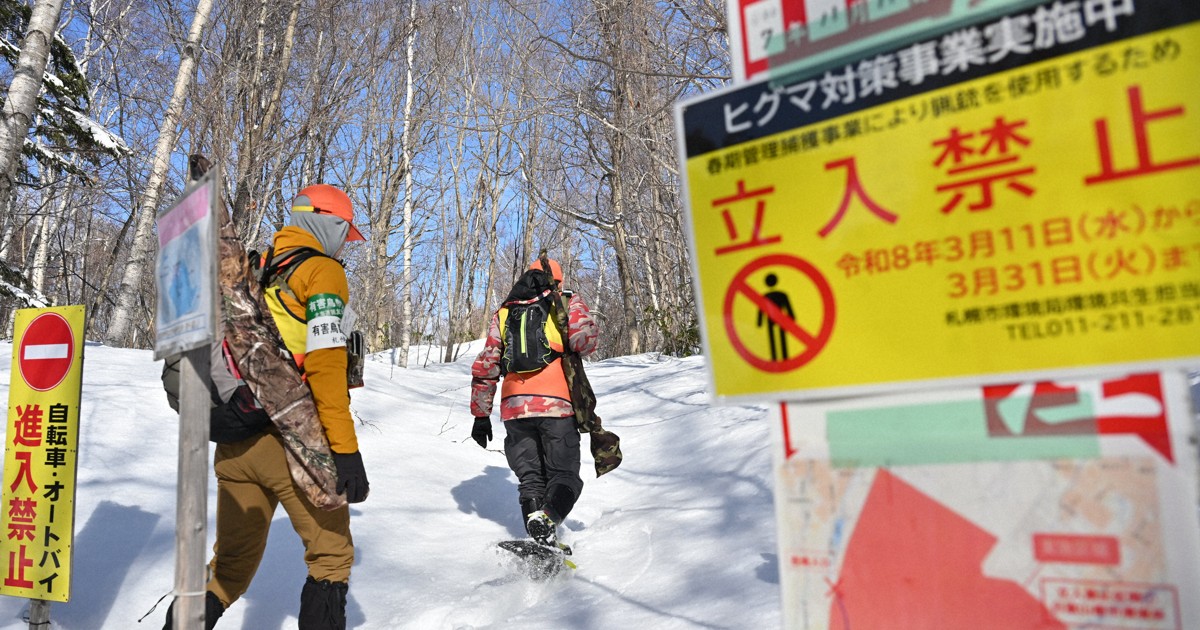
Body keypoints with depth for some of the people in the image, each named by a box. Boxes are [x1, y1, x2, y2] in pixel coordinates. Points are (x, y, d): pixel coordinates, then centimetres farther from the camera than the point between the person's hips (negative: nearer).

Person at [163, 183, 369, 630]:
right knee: (332, 555, 8)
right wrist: (346, 450, -18)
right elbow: (325, 364, -17)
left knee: (232, 563, 19)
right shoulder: (322, 271, -5)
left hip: (233, 442, 7)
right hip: (290, 439, -7)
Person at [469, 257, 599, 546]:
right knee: (564, 474, 5)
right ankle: (547, 518, -22)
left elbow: (484, 368, 16)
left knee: (529, 476, 14)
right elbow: (584, 339, -11)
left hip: (514, 408, 3)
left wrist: (480, 414, 21)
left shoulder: (502, 314, 19)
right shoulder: (565, 303, 8)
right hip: (556, 404, -3)